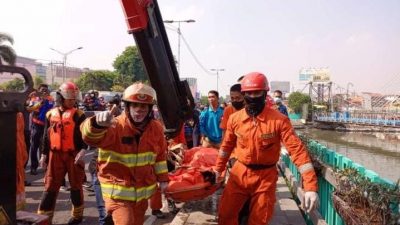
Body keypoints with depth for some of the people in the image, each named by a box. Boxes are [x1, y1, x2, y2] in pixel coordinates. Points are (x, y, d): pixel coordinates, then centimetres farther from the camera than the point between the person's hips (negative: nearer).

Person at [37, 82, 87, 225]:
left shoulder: (79, 115, -4)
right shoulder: (51, 114, 7)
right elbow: (46, 136, 12)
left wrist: (82, 151, -21)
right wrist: (44, 154, 12)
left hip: (74, 155, -2)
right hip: (55, 155, 2)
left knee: (75, 185, 10)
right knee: (50, 186, 5)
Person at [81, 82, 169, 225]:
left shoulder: (156, 128, -4)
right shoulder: (116, 126, -20)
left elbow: (160, 155, 10)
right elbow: (90, 137, -40)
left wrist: (163, 178, 11)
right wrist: (98, 124, -61)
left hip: (143, 189, 6)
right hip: (118, 190, -5)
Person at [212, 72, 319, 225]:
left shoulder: (279, 120, -16)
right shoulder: (235, 119, -5)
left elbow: (297, 149, -20)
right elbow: (227, 145, 11)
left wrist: (310, 186, -27)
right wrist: (218, 169, 20)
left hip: (265, 177, -2)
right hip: (239, 173, 3)